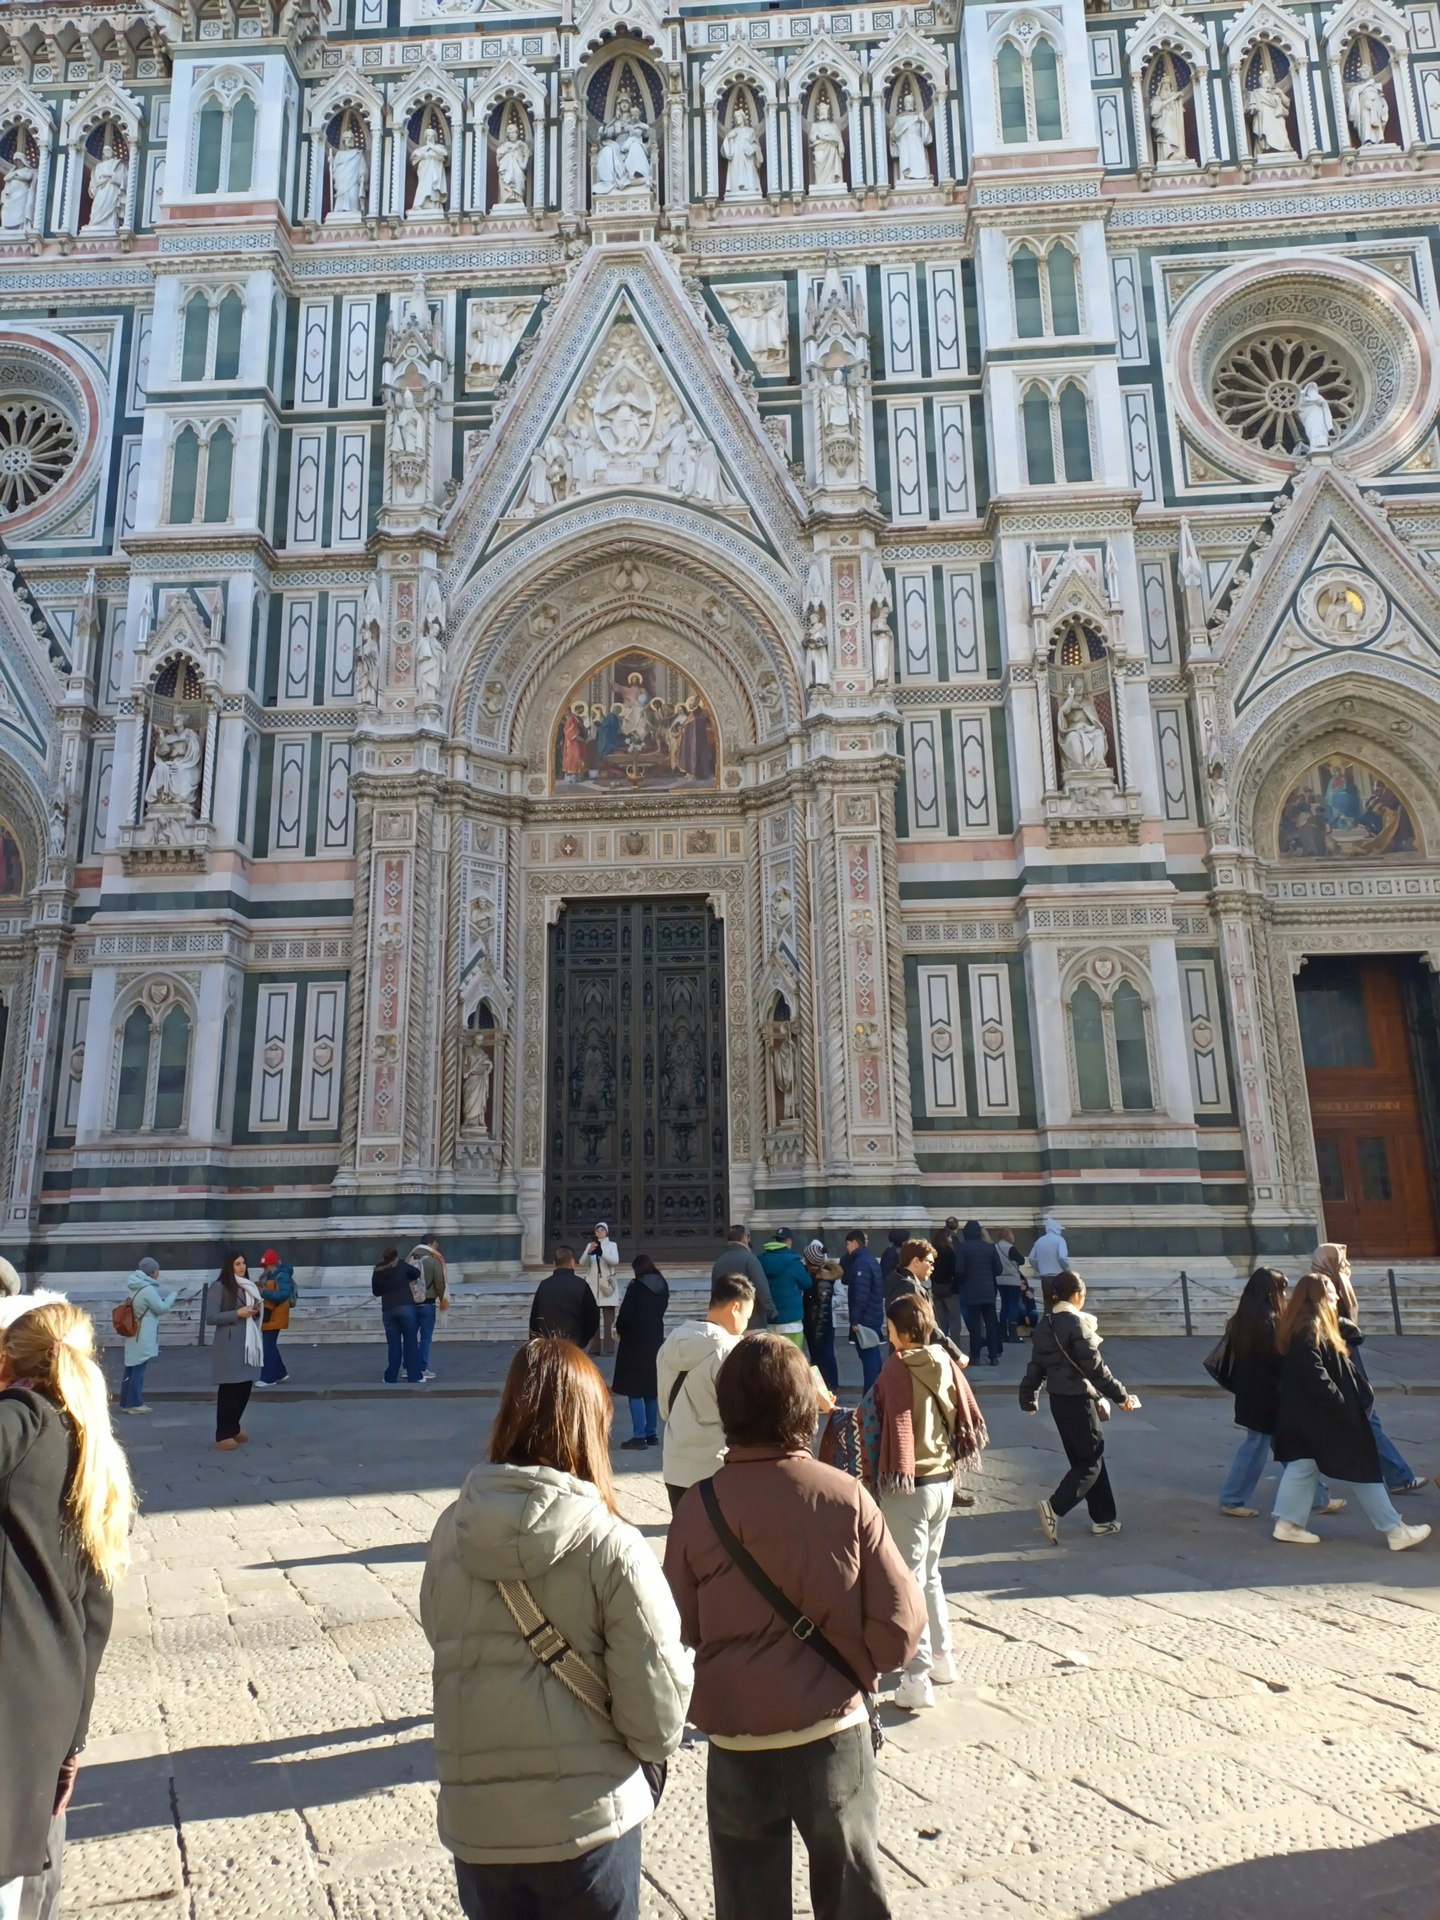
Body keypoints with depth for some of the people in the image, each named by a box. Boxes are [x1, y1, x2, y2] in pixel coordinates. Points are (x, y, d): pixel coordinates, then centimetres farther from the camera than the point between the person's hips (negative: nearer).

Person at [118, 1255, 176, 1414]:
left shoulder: (132, 1285, 8)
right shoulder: (148, 1289, -21)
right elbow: (161, 1308, -13)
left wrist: (164, 1298, 10)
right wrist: (172, 1296, 2)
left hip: (133, 1334, 9)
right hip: (143, 1337, -9)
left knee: (130, 1368, 13)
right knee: (139, 1369, -1)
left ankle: (126, 1402, 19)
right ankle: (134, 1403, 4)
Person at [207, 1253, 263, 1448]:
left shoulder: (248, 1286, 15)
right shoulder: (219, 1287, -7)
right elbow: (210, 1318, -12)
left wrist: (257, 1310, 1)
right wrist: (237, 1313, -18)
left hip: (248, 1343, 7)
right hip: (229, 1346, -7)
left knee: (245, 1388, 10)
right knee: (228, 1389, -2)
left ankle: (233, 1427, 27)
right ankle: (223, 1434, 8)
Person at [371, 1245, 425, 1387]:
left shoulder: (377, 1272, 8)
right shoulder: (400, 1265, 0)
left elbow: (376, 1292, 17)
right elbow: (417, 1273, 12)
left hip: (388, 1310, 3)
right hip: (406, 1307, -3)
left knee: (393, 1345, 9)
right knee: (411, 1342, 2)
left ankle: (391, 1378, 8)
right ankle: (415, 1376, 2)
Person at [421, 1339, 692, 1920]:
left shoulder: (450, 1531, -10)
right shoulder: (610, 1547, -20)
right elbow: (657, 1715, -16)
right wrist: (653, 1746, 7)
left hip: (474, 1821, 3)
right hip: (585, 1821, -3)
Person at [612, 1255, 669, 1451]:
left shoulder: (636, 1287, -15)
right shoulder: (662, 1287, 4)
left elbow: (625, 1314, -14)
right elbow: (660, 1311, 11)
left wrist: (619, 1329, 5)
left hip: (636, 1342, -6)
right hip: (656, 1341, 6)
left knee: (634, 1390, -1)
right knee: (652, 1388, 14)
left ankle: (639, 1436, -4)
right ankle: (652, 1433, 17)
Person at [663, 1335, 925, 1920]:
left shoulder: (698, 1506, -15)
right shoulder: (846, 1498, -14)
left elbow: (677, 1634, -7)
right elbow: (900, 1624, -11)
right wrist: (849, 1672, 7)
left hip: (737, 1744, 0)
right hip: (834, 1734, 0)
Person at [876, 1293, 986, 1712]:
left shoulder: (897, 1366, -17)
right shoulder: (945, 1361, 2)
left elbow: (899, 1420, -22)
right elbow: (969, 1414, 6)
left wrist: (899, 1471, -14)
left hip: (908, 1485, -7)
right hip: (944, 1480, 7)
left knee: (909, 1580, 1)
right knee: (930, 1572, 23)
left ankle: (917, 1681, 3)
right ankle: (941, 1658, 33)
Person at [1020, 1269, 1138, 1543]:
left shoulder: (1045, 1324, 7)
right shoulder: (1076, 1323, -16)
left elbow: (1036, 1364, 11)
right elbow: (1094, 1367, -17)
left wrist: (1028, 1399, 18)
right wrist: (1120, 1395, -10)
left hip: (1057, 1398, 8)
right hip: (1077, 1398, -8)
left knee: (1082, 1457, 16)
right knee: (1092, 1459, 0)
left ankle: (1102, 1518, 23)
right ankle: (1054, 1507, -15)